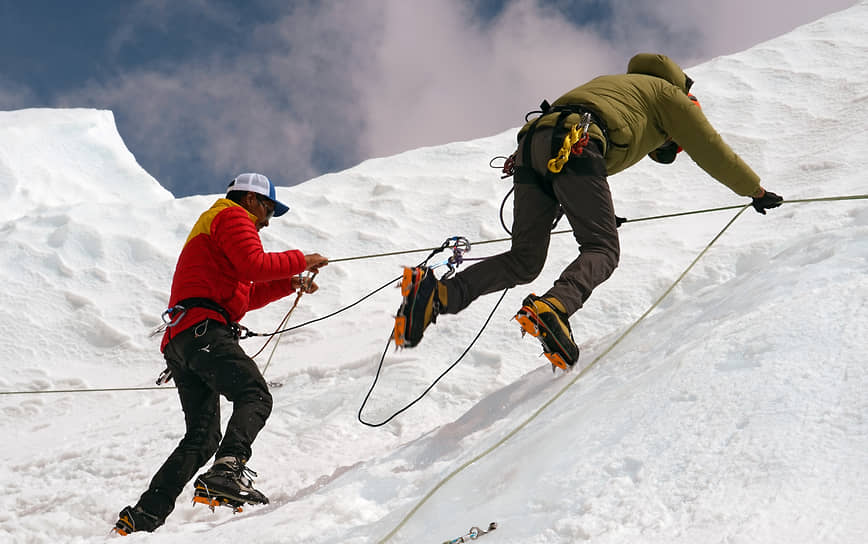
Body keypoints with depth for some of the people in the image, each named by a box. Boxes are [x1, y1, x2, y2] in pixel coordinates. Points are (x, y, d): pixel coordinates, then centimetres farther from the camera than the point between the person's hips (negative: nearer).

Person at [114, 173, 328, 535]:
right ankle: (227, 471, -45)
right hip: (204, 329, -10)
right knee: (255, 397, -24)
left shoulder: (209, 228, 39)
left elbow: (243, 296, 37)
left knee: (202, 437, 7)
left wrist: (289, 284, 29)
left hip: (179, 341, 10)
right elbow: (254, 265, -10)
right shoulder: (231, 216, 8)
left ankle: (142, 517, 2)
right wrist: (299, 260, 2)